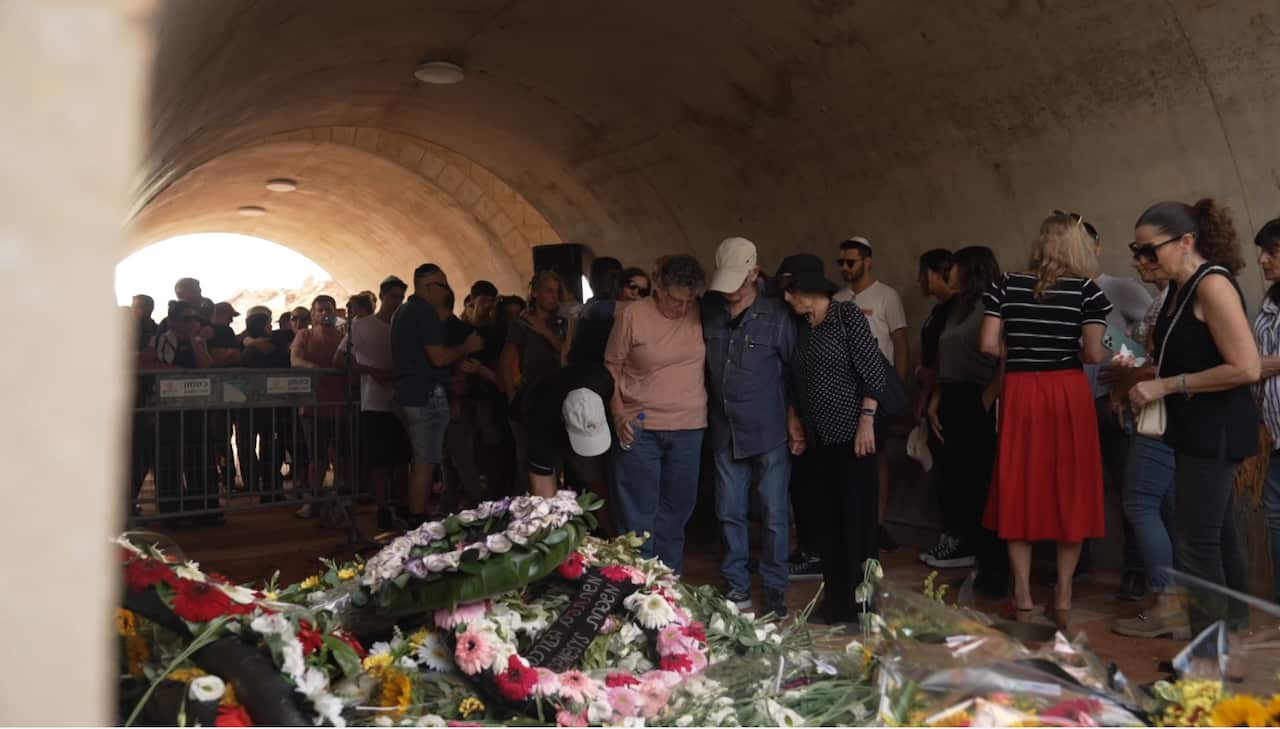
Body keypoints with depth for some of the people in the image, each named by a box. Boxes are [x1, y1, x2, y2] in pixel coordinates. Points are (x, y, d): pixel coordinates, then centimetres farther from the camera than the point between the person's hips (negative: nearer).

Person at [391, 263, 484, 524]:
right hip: (427, 395, -10)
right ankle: (419, 523, -5)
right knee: (426, 462, -6)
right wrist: (467, 347, -5)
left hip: (406, 393, 10)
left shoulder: (402, 312, 18)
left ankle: (414, 520, 20)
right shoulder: (425, 312, -13)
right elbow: (439, 357, -21)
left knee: (420, 460, 15)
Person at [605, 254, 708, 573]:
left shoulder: (701, 314, 0)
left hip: (689, 428, 3)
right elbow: (612, 367, -2)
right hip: (640, 428, -3)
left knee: (676, 510, 13)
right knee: (637, 513, 4)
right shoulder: (632, 315, -7)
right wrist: (619, 414, -10)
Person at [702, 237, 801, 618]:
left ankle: (775, 591, 18)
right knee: (729, 513, 10)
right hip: (725, 432, 4)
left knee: (774, 515, 5)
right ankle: (737, 587, 24)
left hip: (770, 432, -3)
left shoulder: (777, 315, -8)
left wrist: (795, 418, -6)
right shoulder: (708, 310, 1)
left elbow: (796, 370, -3)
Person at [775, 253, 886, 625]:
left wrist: (867, 421, -16)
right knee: (830, 518, 11)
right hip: (820, 437, 7)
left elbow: (873, 371, -11)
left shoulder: (847, 315, -7)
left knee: (856, 518, -1)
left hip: (851, 433, -7)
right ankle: (835, 603, 19)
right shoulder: (803, 327, 12)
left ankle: (859, 604, 8)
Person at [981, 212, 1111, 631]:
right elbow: (1093, 354, -7)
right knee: (1069, 489, 9)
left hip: (1020, 393, 1)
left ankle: (1023, 596, 11)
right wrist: (1087, 351, 15)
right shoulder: (1086, 289, -3)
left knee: (1019, 488, 8)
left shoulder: (1007, 285, 2)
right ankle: (1063, 596, 13)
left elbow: (989, 344, -2)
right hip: (1068, 393, -1)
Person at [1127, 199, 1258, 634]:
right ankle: (1232, 630, 28)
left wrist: (1166, 386, -20)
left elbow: (1247, 368, -23)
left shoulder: (1212, 285, -17)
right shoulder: (1179, 289, 11)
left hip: (1216, 431, -9)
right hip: (1196, 430, 9)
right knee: (1216, 535, 16)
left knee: (1196, 541, -5)